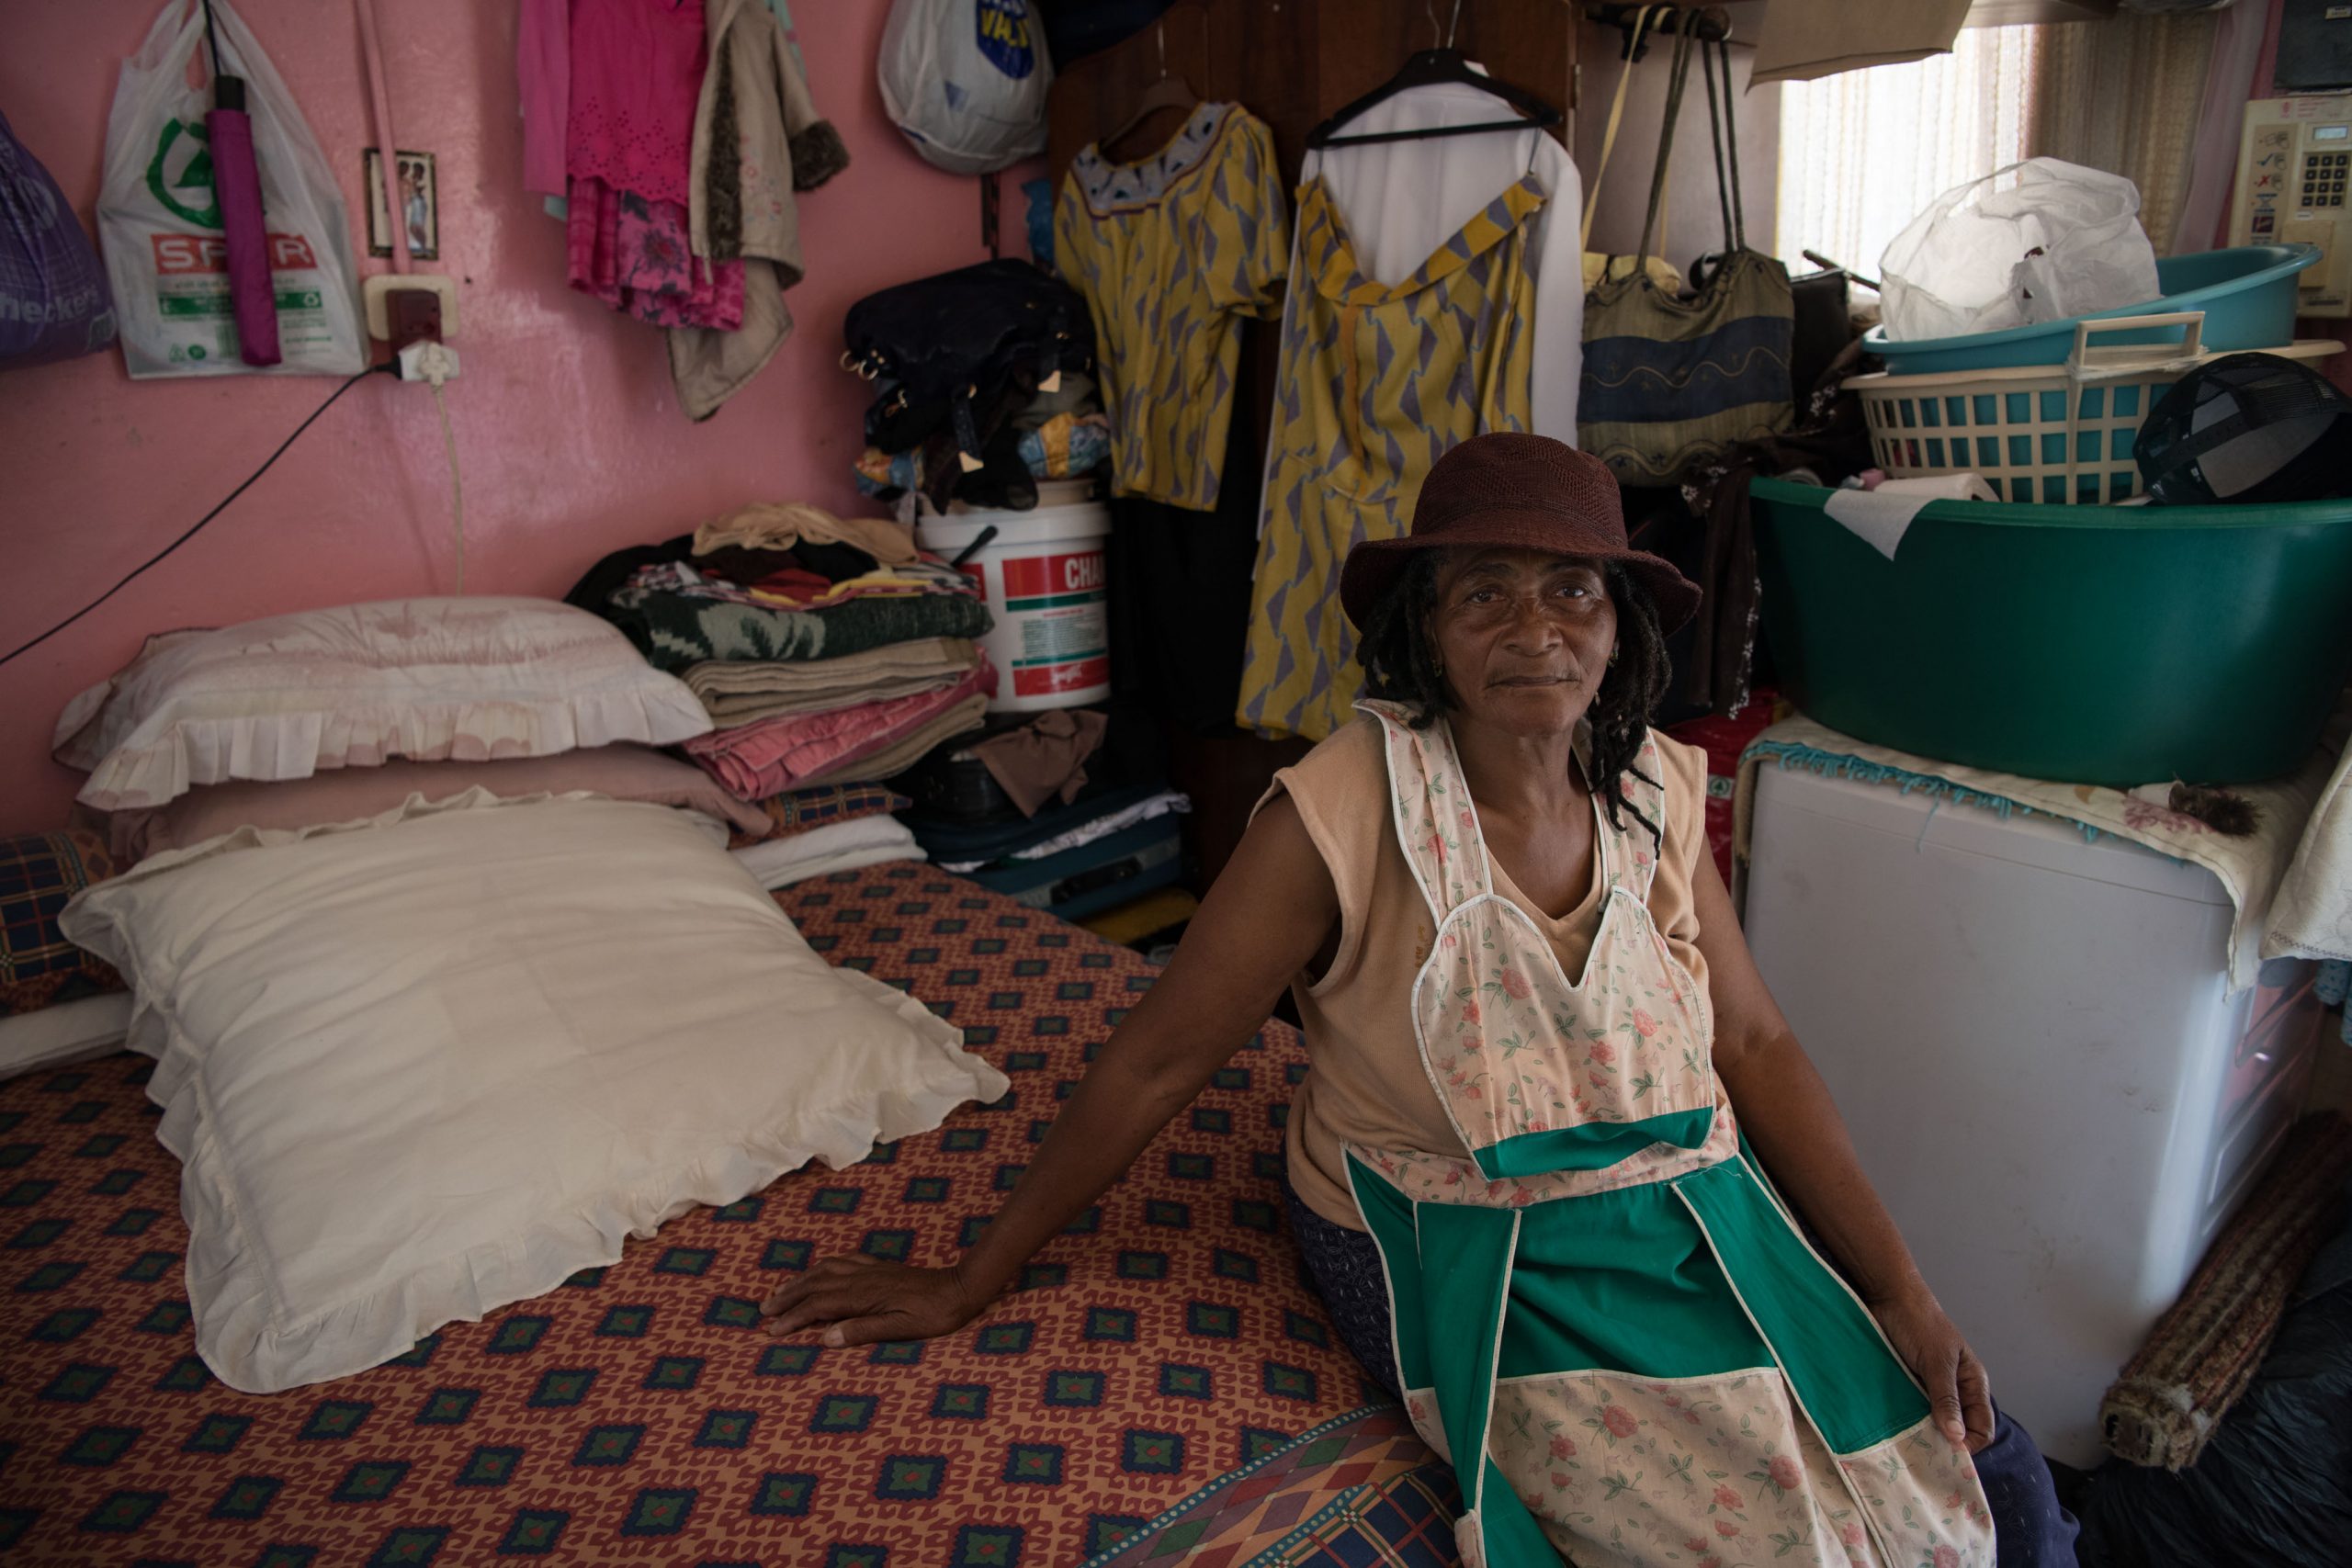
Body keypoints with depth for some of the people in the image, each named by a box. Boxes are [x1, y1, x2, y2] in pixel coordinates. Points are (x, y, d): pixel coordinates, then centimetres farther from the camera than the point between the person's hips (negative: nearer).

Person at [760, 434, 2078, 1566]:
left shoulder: (1659, 788, -4)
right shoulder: (1342, 814, -21)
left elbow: (1754, 1042, 3)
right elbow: (1155, 1065, -14)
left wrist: (1904, 1295, -2)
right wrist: (970, 1284, -6)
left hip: (1693, 1208, 6)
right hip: (1470, 1260, -5)